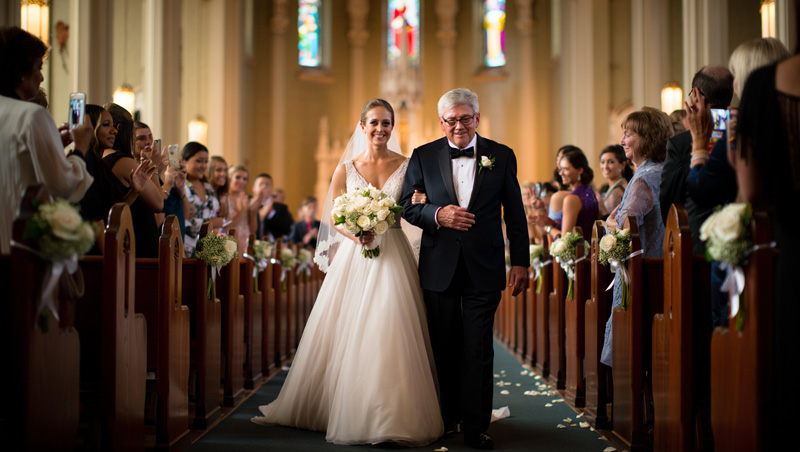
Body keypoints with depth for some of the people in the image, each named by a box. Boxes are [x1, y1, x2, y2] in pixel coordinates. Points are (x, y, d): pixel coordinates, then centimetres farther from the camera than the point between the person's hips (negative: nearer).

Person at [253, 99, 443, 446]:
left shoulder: (407, 166, 4)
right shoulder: (346, 168, 6)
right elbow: (332, 215, 7)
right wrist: (355, 234, -10)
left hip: (392, 257, -1)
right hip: (353, 257, 1)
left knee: (388, 334, -8)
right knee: (345, 334, 1)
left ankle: (392, 415, -1)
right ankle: (342, 409, 14)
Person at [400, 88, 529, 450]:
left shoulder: (501, 156, 3)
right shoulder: (423, 156, 3)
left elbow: (515, 214, 6)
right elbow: (406, 206, 4)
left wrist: (520, 262, 3)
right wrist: (437, 214, -14)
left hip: (483, 268, -1)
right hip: (439, 267, 1)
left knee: (478, 349, -1)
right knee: (444, 348, 11)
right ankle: (448, 416, 26)